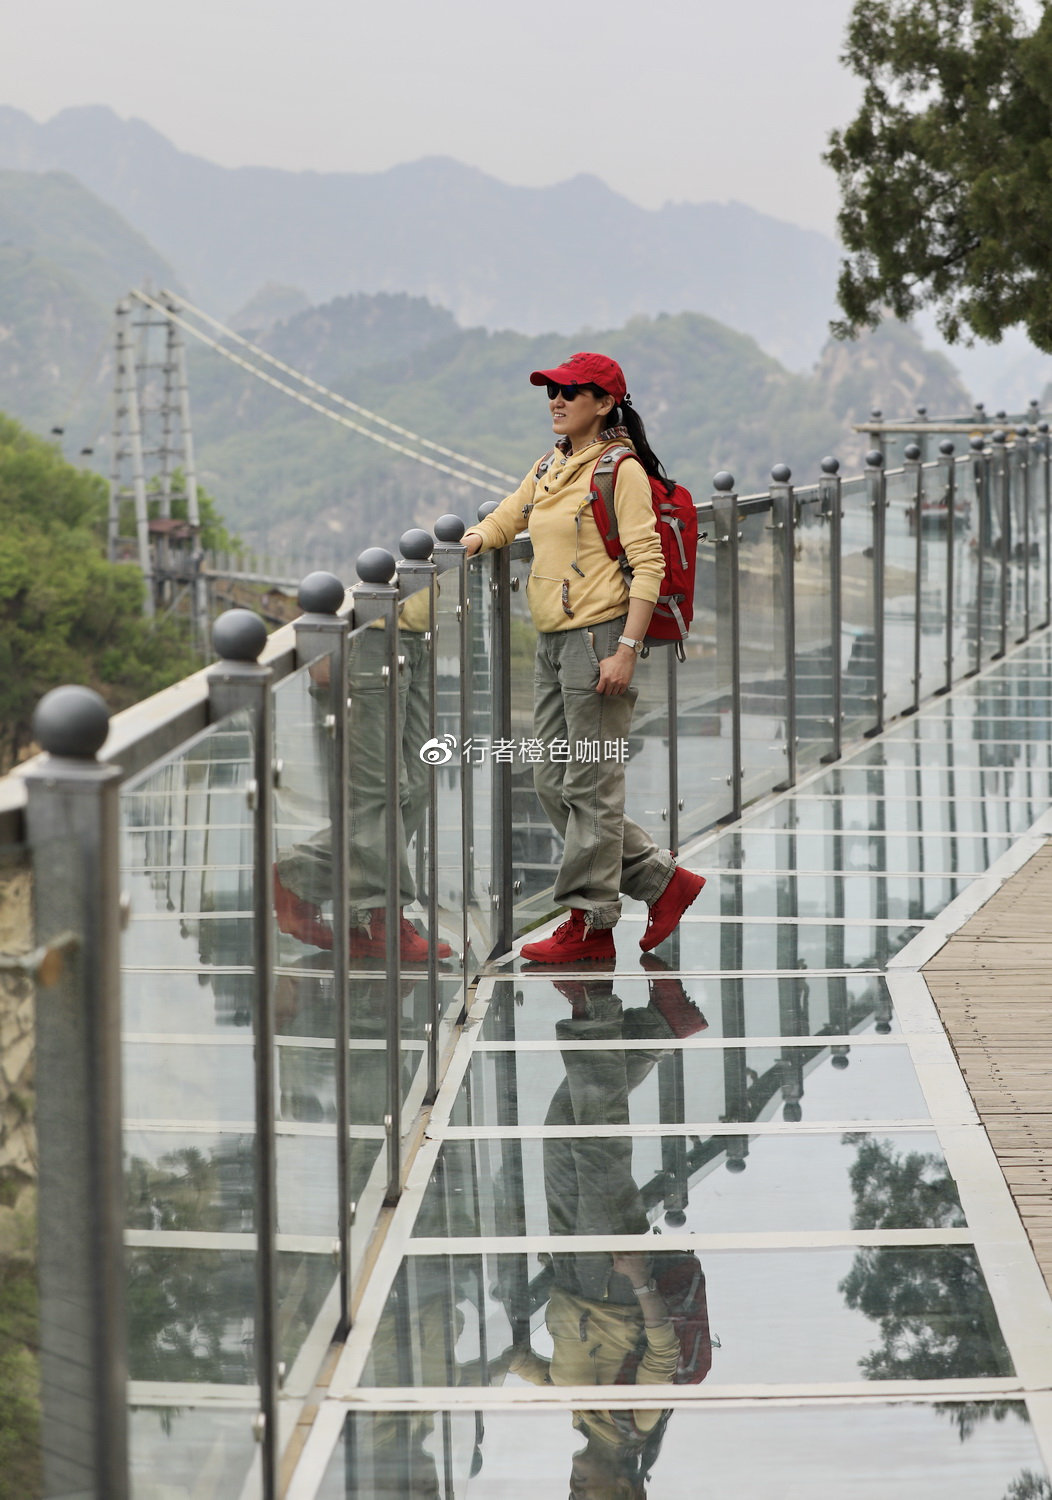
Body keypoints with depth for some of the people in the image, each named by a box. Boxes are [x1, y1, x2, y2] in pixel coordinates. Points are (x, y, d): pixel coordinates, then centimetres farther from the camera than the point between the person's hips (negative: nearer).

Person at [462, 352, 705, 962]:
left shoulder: (621, 471, -10)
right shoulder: (550, 468, 14)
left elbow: (648, 564, -14)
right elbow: (502, 522, 23)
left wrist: (626, 650, -20)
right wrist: (466, 543, 1)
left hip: (600, 635, -9)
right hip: (553, 639, 9)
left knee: (591, 786, -4)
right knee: (555, 783, 10)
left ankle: (590, 925, 4)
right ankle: (664, 880, 19)